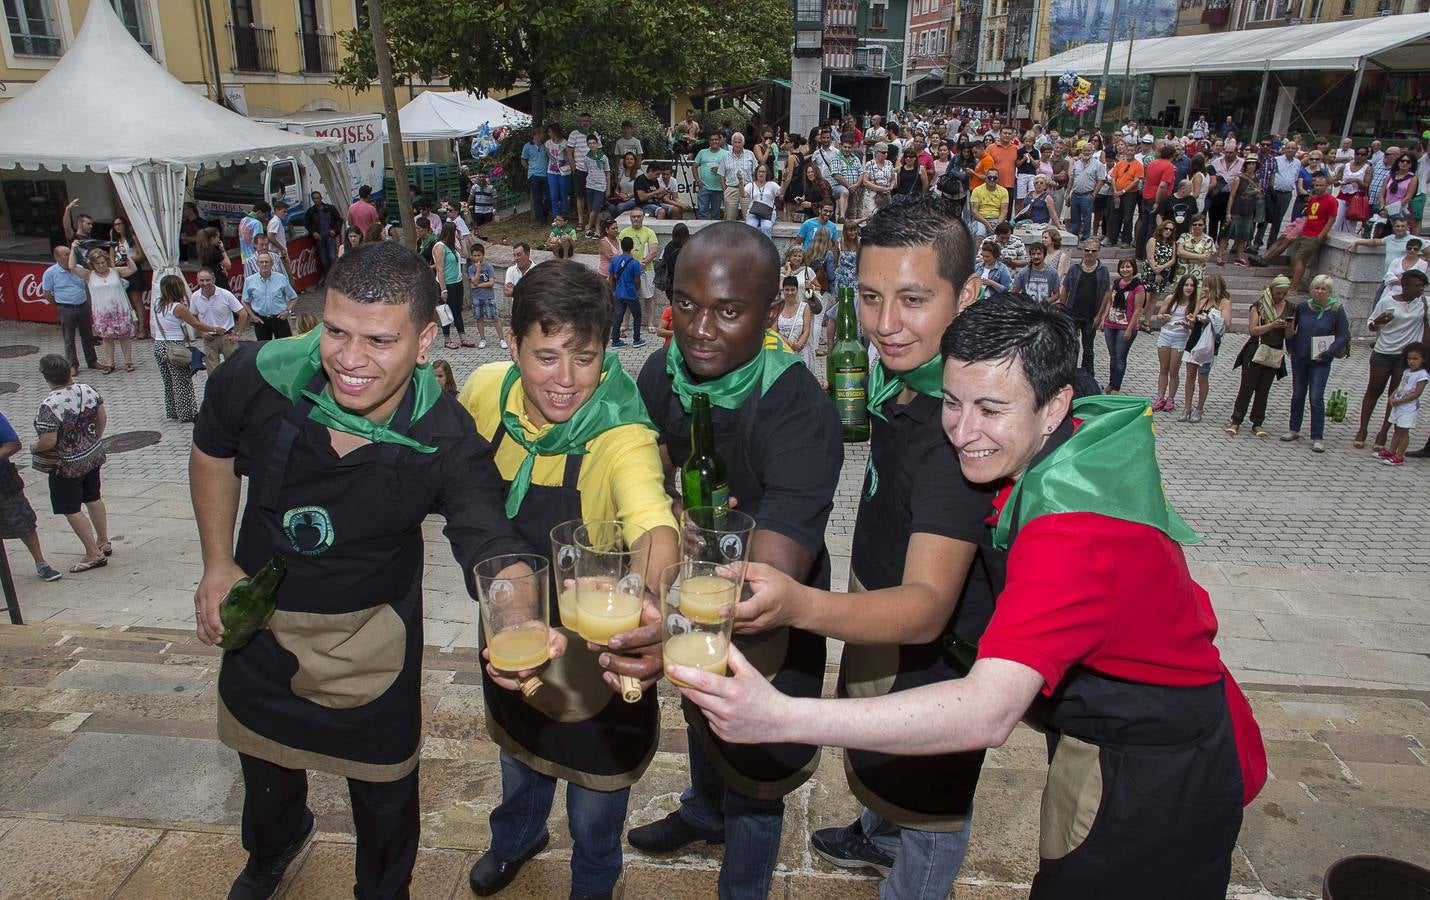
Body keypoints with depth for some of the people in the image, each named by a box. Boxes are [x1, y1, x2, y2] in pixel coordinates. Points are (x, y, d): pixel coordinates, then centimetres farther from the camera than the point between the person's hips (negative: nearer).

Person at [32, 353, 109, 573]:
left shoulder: (49, 405, -26)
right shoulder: (87, 390, -7)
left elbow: (48, 442, -26)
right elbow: (103, 417, 3)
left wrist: (35, 447, -5)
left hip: (68, 466, -7)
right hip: (93, 456, 7)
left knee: (71, 510, 5)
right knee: (93, 499, 22)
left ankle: (94, 554, 8)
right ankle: (103, 543, 33)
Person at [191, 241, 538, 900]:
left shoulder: (447, 443, -31)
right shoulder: (257, 380, -24)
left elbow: (492, 549, -39)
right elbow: (213, 452, -2)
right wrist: (218, 564, -2)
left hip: (369, 630, -3)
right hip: (259, 611, 4)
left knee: (383, 783, 15)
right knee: (262, 756, 29)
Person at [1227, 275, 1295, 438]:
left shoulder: (1290, 309, 8)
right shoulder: (1259, 305, -3)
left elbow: (1289, 337, 7)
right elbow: (1252, 330, -11)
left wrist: (1289, 328, -14)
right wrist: (1272, 325, -22)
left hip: (1274, 355, 3)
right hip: (1255, 351, -3)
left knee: (1263, 390, 7)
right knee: (1247, 387, -2)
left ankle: (1257, 423, 14)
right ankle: (1236, 422, 3)